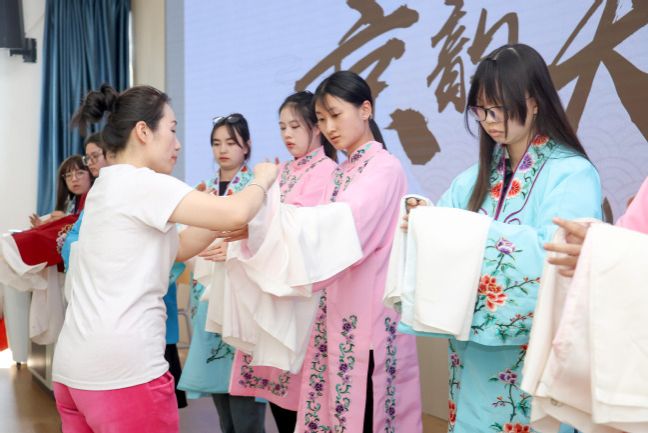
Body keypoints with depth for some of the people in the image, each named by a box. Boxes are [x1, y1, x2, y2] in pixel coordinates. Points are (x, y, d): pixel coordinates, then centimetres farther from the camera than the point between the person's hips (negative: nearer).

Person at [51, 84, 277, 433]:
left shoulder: (109, 185, 15)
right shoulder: (141, 183, -13)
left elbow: (177, 248, 19)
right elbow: (236, 214, -20)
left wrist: (219, 211, 13)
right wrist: (261, 180, 0)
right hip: (123, 373, -9)